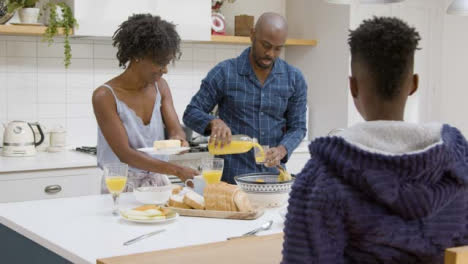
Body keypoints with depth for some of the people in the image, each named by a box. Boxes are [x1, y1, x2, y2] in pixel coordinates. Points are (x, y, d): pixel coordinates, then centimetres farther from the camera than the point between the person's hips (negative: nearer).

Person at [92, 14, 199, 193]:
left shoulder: (160, 86, 4)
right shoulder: (105, 96, -13)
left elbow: (176, 131, -1)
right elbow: (125, 154, -18)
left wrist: (178, 139, -25)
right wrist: (178, 171, -26)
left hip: (158, 183, 4)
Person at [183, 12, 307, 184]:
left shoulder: (294, 79, 0)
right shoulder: (225, 73, -7)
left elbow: (297, 126, 3)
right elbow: (191, 114, -4)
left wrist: (281, 150, -17)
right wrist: (214, 122, -25)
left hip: (273, 177, 2)